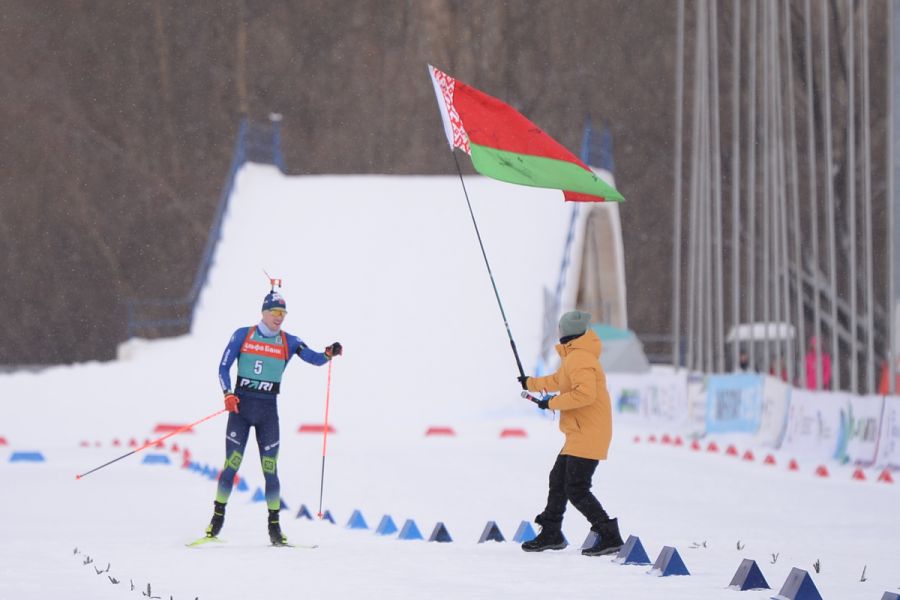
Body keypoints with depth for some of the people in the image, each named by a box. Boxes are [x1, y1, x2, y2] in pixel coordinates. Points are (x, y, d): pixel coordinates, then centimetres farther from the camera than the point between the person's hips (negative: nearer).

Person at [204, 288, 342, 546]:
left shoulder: (289, 342, 6)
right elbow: (223, 367, 3)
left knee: (270, 469, -3)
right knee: (232, 464, -7)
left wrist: (329, 353, -24)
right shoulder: (242, 335, 2)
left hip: (268, 410, 1)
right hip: (241, 406, -1)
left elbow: (315, 359, -2)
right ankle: (218, 516, 5)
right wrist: (228, 394, -12)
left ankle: (274, 525, 2)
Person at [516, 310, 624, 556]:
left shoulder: (578, 358, -18)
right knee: (558, 480, 20)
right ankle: (551, 534, 32)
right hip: (579, 435, 11)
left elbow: (585, 393, -31)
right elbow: (559, 380, 34)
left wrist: (552, 403, -19)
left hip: (588, 434, -11)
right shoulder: (574, 357, 15)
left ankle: (610, 537, -14)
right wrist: (531, 383, 50)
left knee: (576, 489, -14)